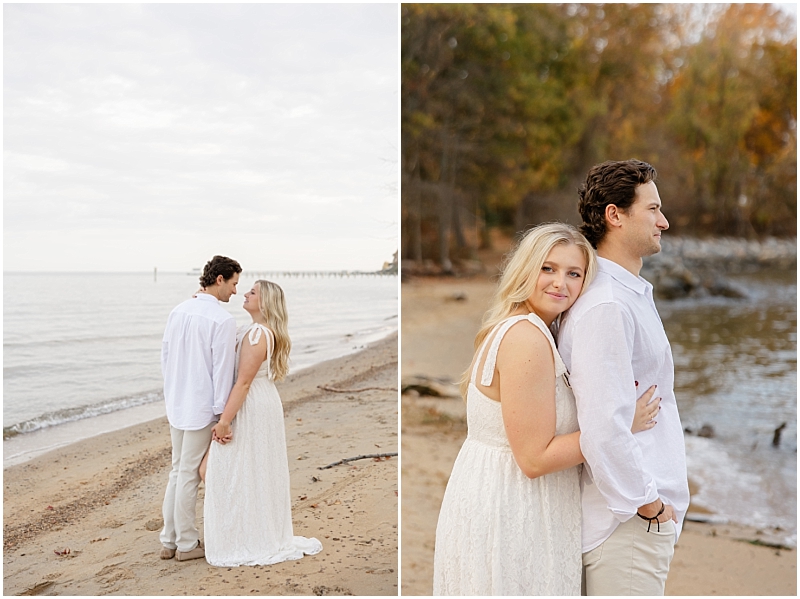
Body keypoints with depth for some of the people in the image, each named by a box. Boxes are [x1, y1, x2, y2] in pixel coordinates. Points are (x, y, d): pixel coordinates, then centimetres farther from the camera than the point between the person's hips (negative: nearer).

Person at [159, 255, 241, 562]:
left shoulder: (178, 311, 6)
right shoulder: (222, 319, -17)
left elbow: (165, 357, 12)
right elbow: (222, 369, -17)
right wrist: (222, 415, -11)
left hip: (176, 405, 7)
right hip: (202, 408, -7)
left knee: (177, 472, 17)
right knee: (189, 476, 2)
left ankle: (169, 541, 24)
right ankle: (186, 544, 15)